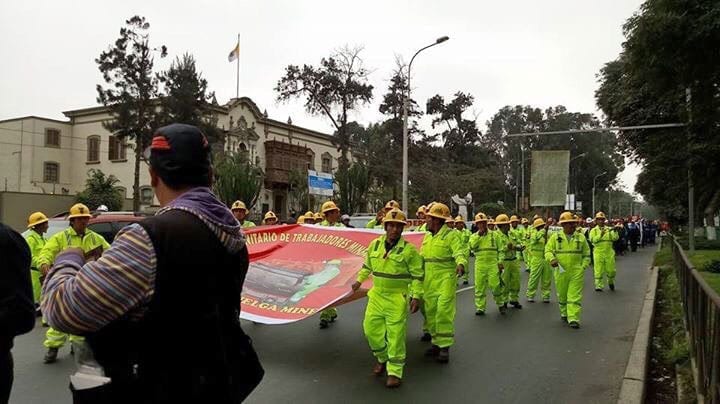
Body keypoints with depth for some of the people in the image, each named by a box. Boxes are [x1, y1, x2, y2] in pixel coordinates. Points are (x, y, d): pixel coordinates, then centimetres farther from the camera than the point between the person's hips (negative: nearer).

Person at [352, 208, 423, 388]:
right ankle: (382, 358, 34)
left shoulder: (409, 249, -9)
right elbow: (367, 265, 21)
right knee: (371, 329, 8)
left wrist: (416, 296, -10)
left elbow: (417, 275, -6)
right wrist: (359, 280, 23)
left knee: (395, 335, -1)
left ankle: (394, 372, 13)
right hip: (376, 295, 5)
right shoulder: (375, 244, 3)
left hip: (398, 298, -4)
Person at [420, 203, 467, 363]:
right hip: (429, 281, 7)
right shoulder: (427, 236, 14)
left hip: (446, 279, -7)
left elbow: (460, 252, -22)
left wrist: (461, 263, -41)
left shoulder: (451, 235, -8)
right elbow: (422, 257, 23)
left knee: (444, 312, -12)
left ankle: (445, 346, -4)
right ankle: (436, 342, 24)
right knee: (430, 312, 10)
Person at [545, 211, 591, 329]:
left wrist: (583, 266, 1)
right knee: (562, 295, 13)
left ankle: (573, 319, -6)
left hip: (576, 272, 0)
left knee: (574, 296, -6)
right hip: (561, 271, 1)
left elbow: (586, 254, 13)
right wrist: (551, 259, -16)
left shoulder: (581, 237, 5)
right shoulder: (555, 237, 1)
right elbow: (548, 250, 3)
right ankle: (564, 313, 34)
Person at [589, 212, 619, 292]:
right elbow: (592, 240, -12)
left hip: (609, 253, 2)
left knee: (611, 270, 6)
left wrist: (615, 231, -21)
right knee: (598, 270, -2)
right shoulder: (594, 230, 5)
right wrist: (600, 235, -23)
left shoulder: (609, 229, 9)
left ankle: (610, 282, 33)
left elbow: (615, 238, -4)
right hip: (598, 253, -1)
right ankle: (599, 286, 7)